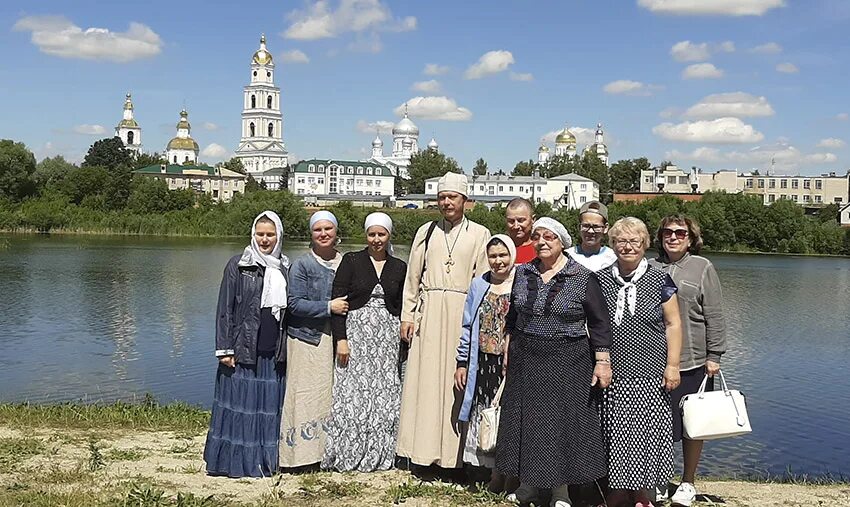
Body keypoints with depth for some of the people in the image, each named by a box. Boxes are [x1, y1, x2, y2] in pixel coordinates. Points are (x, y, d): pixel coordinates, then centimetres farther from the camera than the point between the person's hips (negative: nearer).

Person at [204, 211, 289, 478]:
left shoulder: (285, 267, 11)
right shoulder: (238, 264, -1)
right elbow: (224, 308, -3)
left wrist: (286, 349, 14)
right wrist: (225, 349, -9)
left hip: (274, 353, 4)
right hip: (243, 350, -4)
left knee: (270, 406, 8)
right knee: (240, 405, 0)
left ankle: (266, 460, 19)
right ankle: (235, 460, 10)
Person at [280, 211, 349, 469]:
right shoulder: (301, 265, -3)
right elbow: (295, 304, -8)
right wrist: (328, 307, -16)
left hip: (337, 339, 4)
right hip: (308, 339, -4)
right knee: (307, 394, -3)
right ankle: (303, 451, 4)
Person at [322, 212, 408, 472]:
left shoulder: (399, 268, 11)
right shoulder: (351, 261, 2)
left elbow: (402, 307, 15)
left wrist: (403, 342, 8)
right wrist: (340, 338, -11)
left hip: (387, 338, 3)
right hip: (355, 333, -2)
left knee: (385, 397, 2)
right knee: (351, 395, -5)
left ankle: (379, 455, 12)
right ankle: (347, 456, 5)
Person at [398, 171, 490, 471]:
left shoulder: (479, 234, 5)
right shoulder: (426, 232, 12)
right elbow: (412, 277, 12)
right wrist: (407, 315, 5)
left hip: (463, 313, -2)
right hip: (428, 313, 2)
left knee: (458, 381, -2)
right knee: (425, 379, 2)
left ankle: (455, 451, 7)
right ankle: (425, 448, 10)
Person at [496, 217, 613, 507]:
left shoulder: (583, 278, -6)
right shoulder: (522, 273, 6)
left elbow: (599, 324, -4)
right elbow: (512, 318, 16)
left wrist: (602, 361, -8)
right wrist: (508, 352, 14)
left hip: (568, 363, -4)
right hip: (526, 361, 4)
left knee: (563, 421, 1)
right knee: (526, 420, 9)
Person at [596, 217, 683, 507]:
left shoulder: (660, 280, 2)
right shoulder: (600, 280, 6)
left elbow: (673, 325, 4)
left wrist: (672, 365, -3)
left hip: (650, 375, -1)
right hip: (612, 374, 1)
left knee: (646, 435, 0)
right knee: (615, 437, 2)